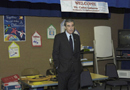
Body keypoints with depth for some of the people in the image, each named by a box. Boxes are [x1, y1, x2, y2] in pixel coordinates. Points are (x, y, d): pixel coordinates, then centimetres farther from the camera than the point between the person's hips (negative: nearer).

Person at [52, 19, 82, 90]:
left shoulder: (77, 37, 11)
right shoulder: (59, 37, -4)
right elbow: (55, 53, -3)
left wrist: (78, 64, 10)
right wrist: (57, 66, -6)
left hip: (75, 69, 4)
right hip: (64, 69, -4)